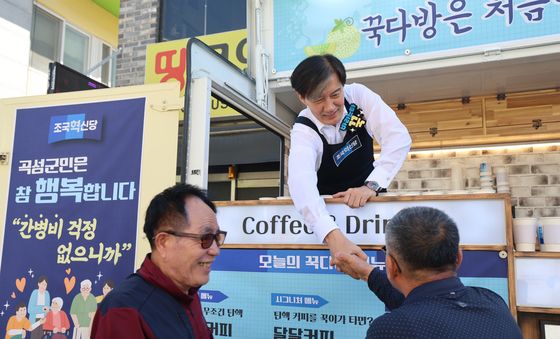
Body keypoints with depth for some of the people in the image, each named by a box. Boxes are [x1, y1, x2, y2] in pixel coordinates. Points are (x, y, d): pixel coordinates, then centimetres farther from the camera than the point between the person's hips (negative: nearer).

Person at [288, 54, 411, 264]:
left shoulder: (358, 95, -14)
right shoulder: (303, 131, -23)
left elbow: (399, 138, -22)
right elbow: (301, 181, -41)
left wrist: (371, 185, -36)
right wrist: (333, 236, -57)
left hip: (368, 199, 2)